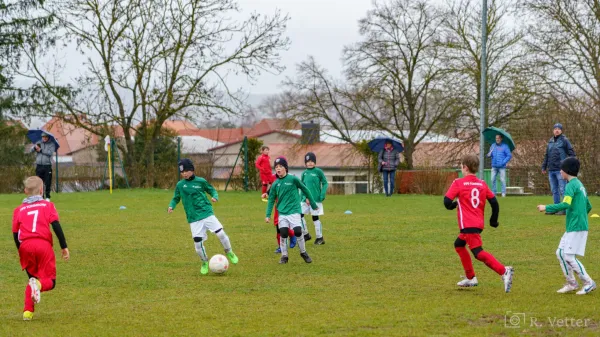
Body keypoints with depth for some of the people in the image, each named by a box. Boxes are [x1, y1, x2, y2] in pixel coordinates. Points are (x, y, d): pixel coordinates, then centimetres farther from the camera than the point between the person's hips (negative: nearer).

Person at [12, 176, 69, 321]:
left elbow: (15, 234, 13)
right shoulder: (48, 205, 12)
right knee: (50, 281, 5)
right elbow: (56, 226, 0)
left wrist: (21, 252, 23)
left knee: (32, 278, 22)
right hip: (43, 244, -3)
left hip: (25, 246, 3)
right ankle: (39, 285, -31)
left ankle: (28, 311, 9)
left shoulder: (19, 210, 18)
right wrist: (64, 247, 0)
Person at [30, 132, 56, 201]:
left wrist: (40, 150, -9)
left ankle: (47, 197, 8)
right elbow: (32, 150, 2)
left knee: (48, 182, -1)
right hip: (39, 166, 3)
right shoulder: (39, 143, 12)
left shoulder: (51, 144, 3)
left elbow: (50, 152, -12)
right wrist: (35, 147, -21)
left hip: (47, 166, -3)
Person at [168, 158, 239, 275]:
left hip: (207, 213, -1)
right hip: (194, 219, 1)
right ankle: (205, 263, 22)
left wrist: (215, 196, -9)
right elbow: (176, 198, 14)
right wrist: (171, 206, -5)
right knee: (198, 243, -5)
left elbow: (212, 190, 12)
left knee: (220, 233, -14)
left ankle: (229, 252, 14)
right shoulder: (180, 185, 5)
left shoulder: (201, 181, 2)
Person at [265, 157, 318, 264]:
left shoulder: (293, 179, -5)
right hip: (282, 213, 3)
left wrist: (313, 204, 9)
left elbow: (305, 190, 4)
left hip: (294, 211, -3)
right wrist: (268, 215, 4)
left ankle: (303, 253, 8)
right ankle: (284, 256, 10)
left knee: (298, 231, -14)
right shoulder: (275, 184, 4)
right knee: (283, 233, -7)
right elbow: (271, 200, 10)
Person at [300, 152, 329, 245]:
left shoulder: (318, 171, -5)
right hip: (305, 199, 4)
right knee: (299, 215, -2)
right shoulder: (304, 173, 6)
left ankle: (320, 238, 13)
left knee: (315, 218, 1)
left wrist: (322, 195, -12)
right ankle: (306, 234, 14)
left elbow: (325, 183, -3)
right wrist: (305, 197, -5)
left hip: (316, 199, -4)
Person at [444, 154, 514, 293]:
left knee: (478, 253, -14)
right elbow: (494, 202, 8)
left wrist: (454, 204, 13)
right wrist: (493, 220, 21)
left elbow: (447, 202, -10)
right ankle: (470, 278, 25)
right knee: (459, 244, 26)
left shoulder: (458, 183, -4)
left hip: (468, 225, -8)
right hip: (479, 224, 8)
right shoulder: (482, 184, 11)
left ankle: (503, 271, -35)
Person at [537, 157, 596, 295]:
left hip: (576, 228, -10)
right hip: (572, 228, 10)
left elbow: (565, 204, -24)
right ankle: (571, 283, 15)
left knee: (569, 256, -9)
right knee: (560, 253, 12)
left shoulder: (571, 185, -13)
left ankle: (589, 283, -4)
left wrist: (546, 208, -17)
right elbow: (588, 207, 21)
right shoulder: (580, 185, 16)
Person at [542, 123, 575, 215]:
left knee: (562, 190, -6)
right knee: (554, 190, 10)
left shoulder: (564, 141, -3)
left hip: (560, 170, -7)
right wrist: (544, 167, 19)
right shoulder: (550, 141, 15)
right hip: (551, 170, 7)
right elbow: (546, 155, 22)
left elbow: (571, 154, -5)